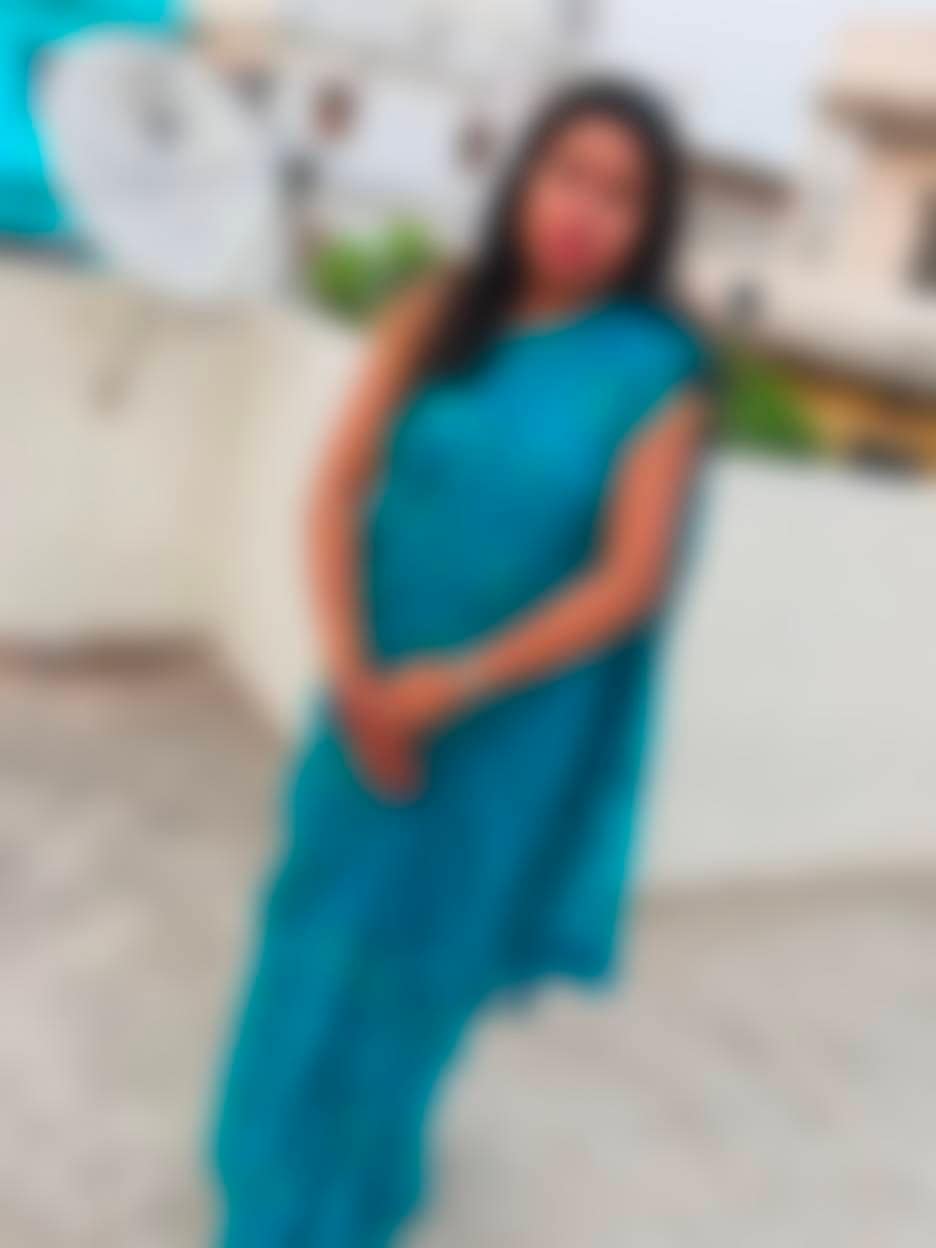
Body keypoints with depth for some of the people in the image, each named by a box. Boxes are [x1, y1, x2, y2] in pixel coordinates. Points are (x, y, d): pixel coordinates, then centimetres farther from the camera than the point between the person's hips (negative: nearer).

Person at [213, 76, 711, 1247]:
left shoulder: (657, 372, -11)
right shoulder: (436, 316, -4)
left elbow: (630, 579, -14)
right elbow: (339, 489, -5)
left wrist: (458, 684, -17)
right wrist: (353, 671, -15)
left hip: (515, 725, -2)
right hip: (376, 693, 3)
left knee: (419, 955, 13)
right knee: (322, 922, 18)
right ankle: (270, 1152, 46)